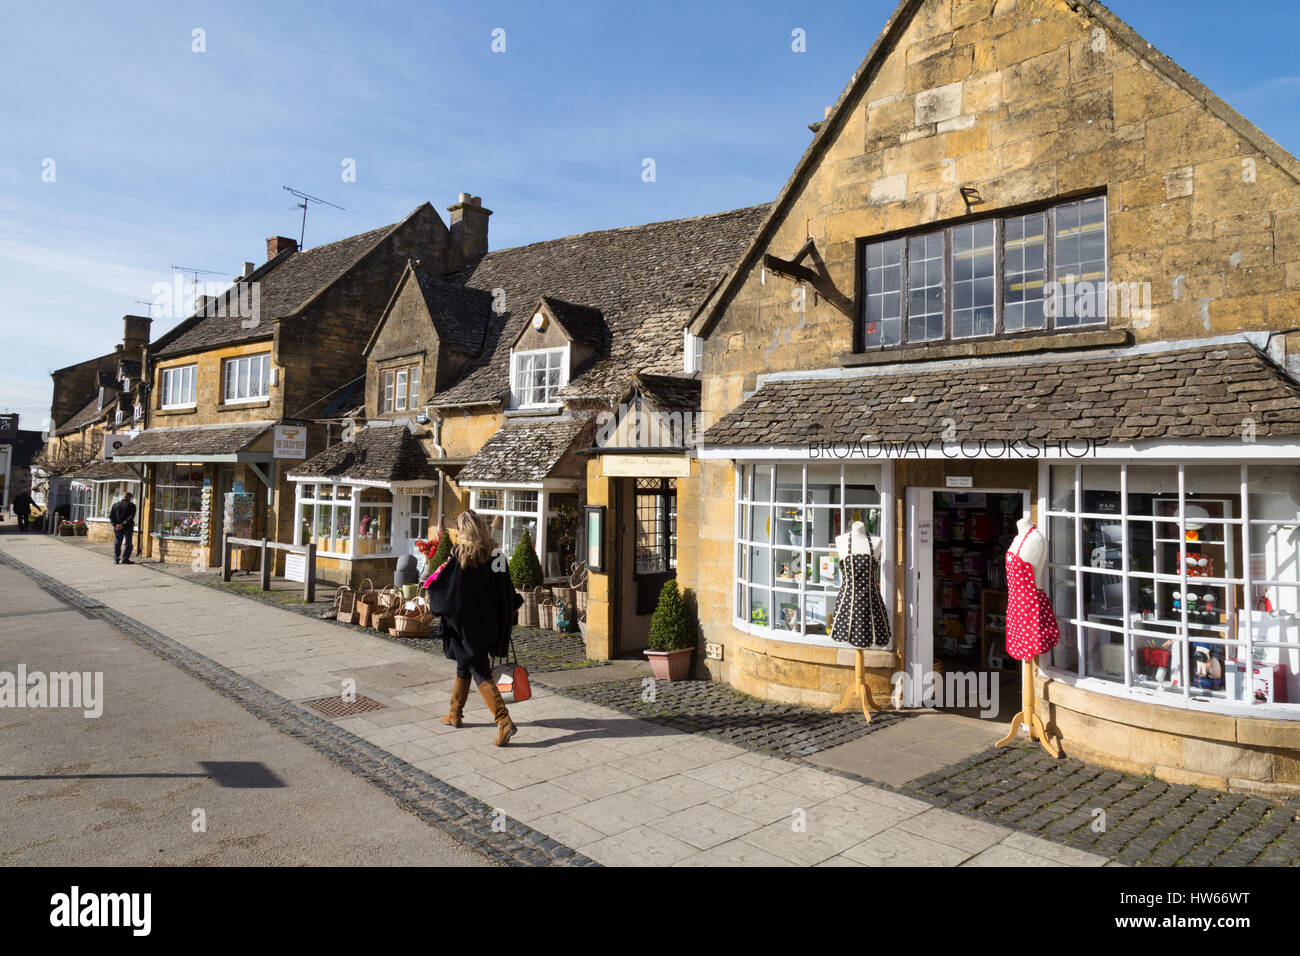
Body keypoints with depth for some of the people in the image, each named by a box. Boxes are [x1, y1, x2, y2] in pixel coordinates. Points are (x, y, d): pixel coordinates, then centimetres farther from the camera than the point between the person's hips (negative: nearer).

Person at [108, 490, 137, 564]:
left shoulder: (115, 505, 8)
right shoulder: (131, 505, -5)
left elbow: (111, 516, 1)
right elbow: (131, 517, -15)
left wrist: (115, 524, -7)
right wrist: (123, 524, -16)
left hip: (117, 528, 4)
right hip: (128, 528, -4)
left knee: (117, 544, 11)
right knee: (127, 544, 2)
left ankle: (116, 559, 10)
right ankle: (124, 559, -3)